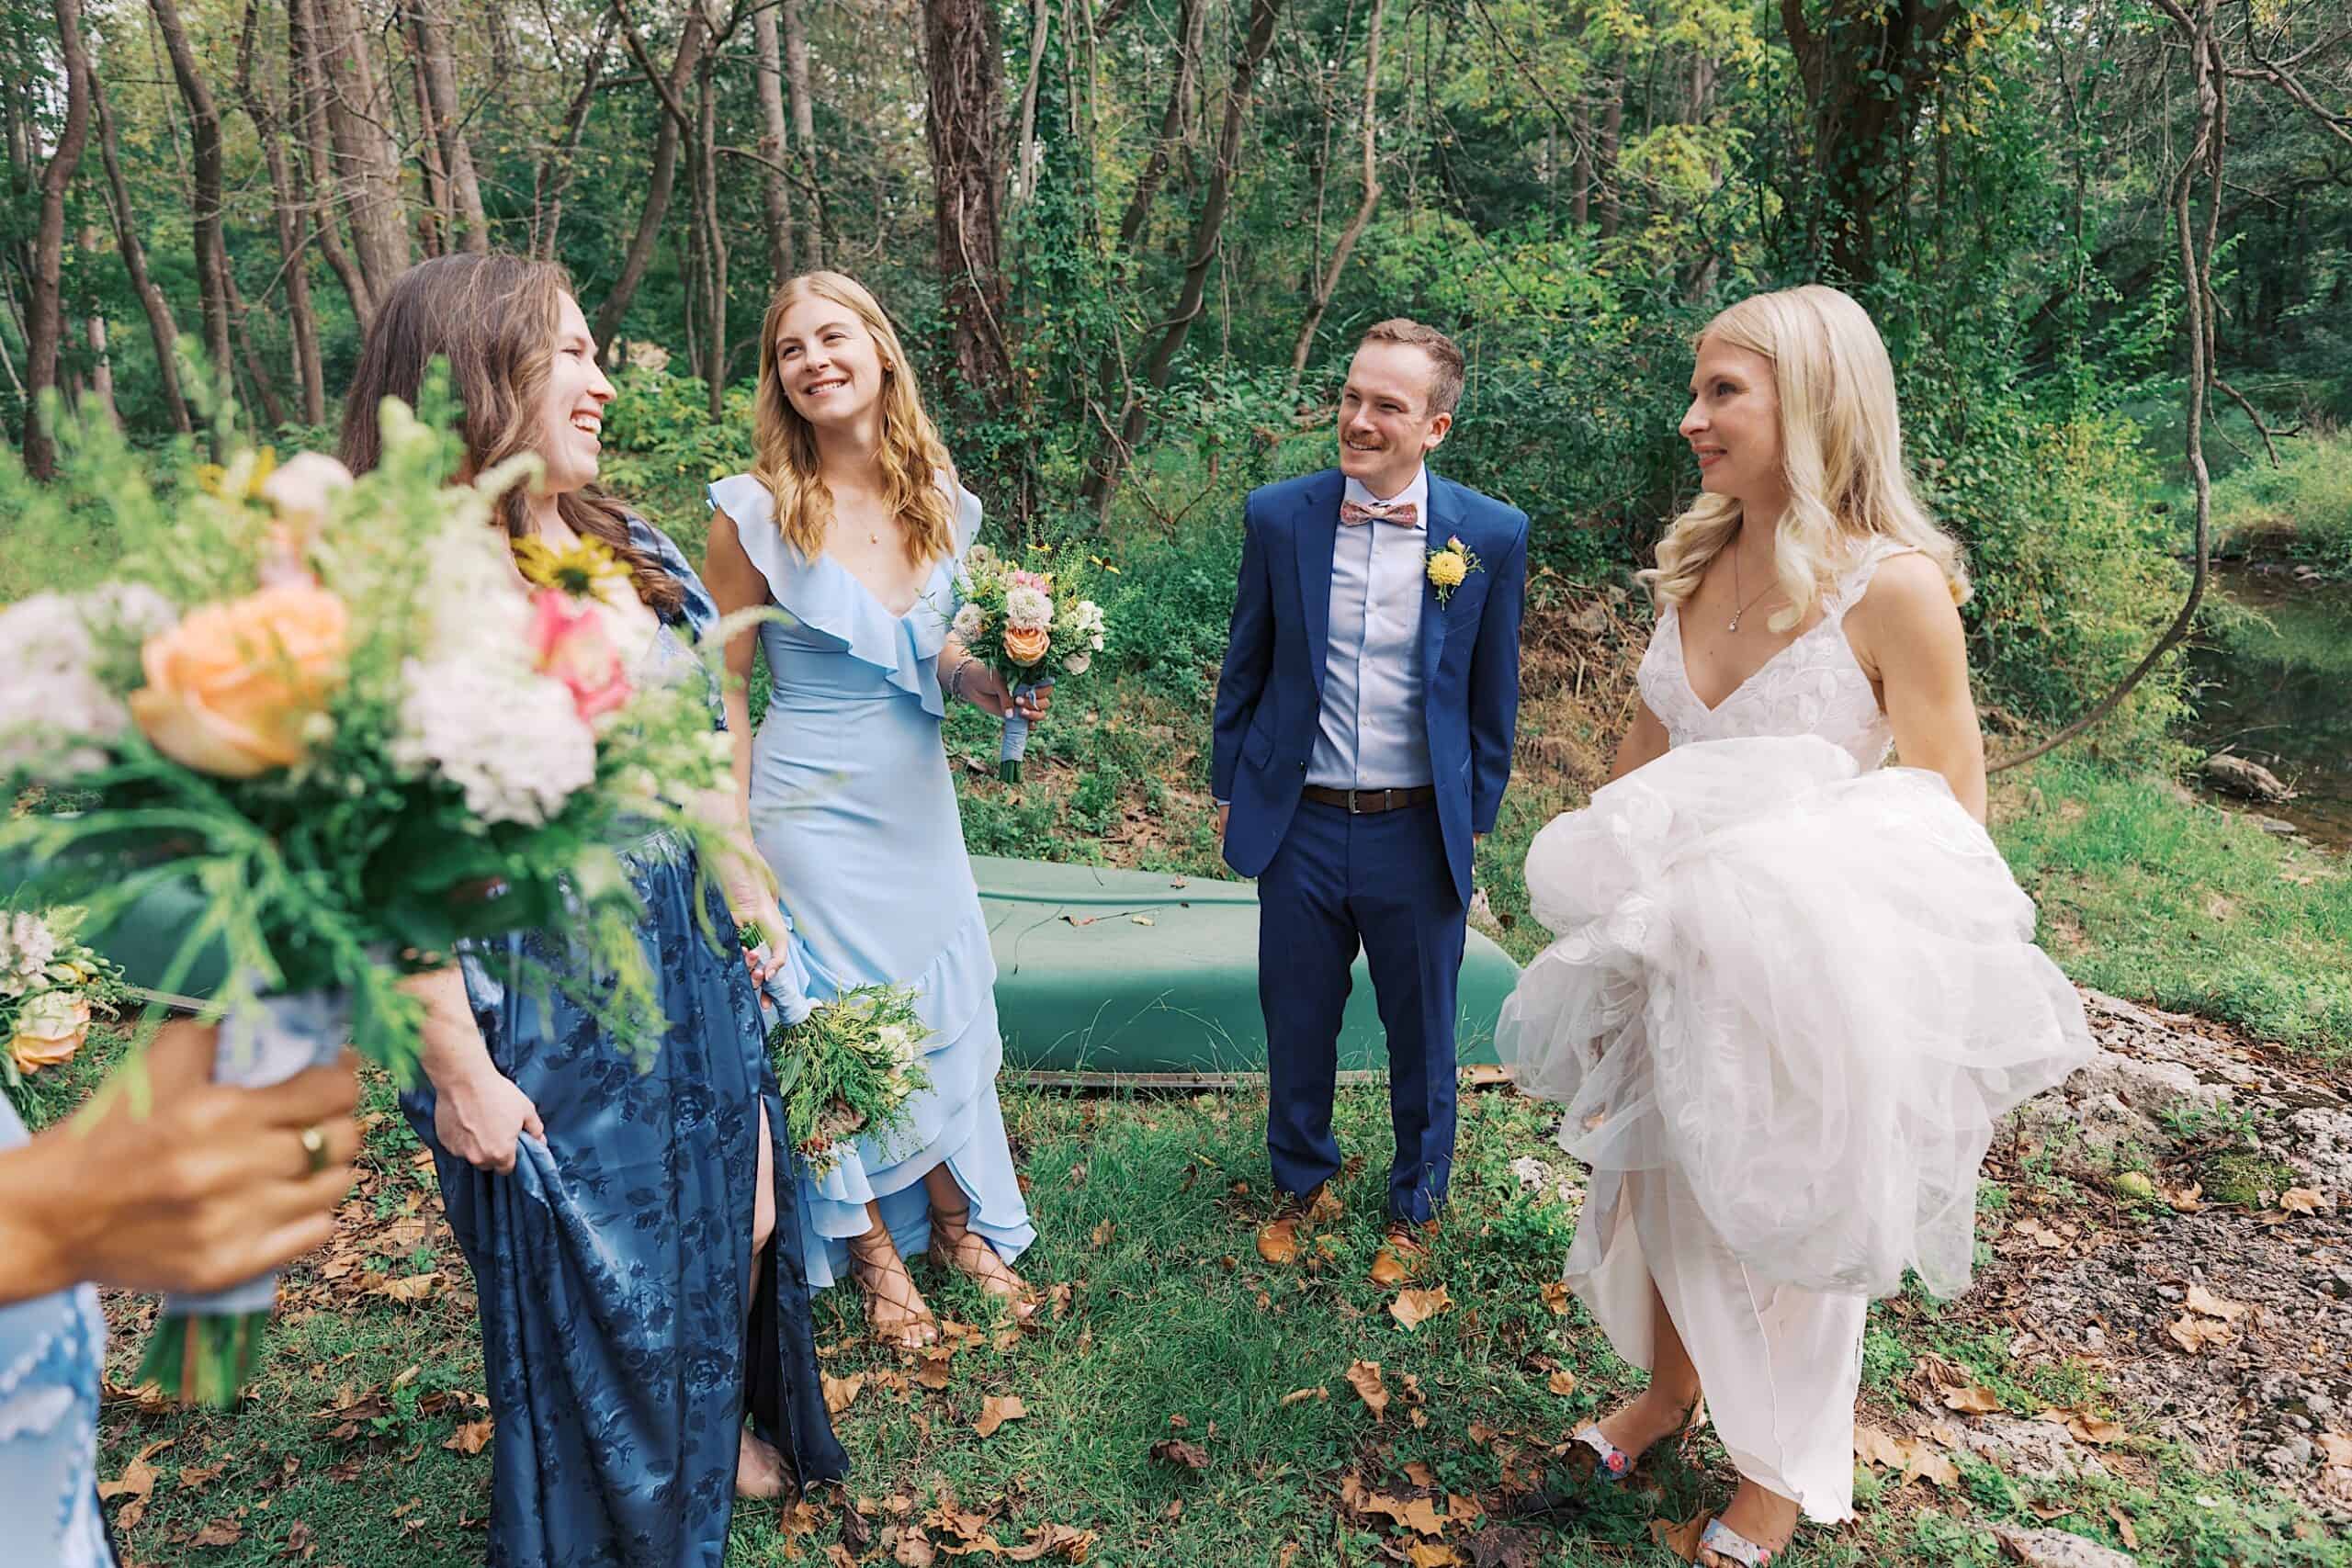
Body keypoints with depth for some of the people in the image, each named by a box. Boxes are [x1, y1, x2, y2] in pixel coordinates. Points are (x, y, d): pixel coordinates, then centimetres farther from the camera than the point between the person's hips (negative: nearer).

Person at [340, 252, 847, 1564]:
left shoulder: (634, 549, 4)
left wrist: (750, 903, 12)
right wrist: (458, 1071, -17)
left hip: (690, 959, 7)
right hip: (542, 996, -6)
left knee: (741, 1225, 20)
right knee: (590, 1284, 13)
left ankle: (721, 1438, 51)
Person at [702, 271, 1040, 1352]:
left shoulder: (940, 499, 1)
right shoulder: (754, 512, -12)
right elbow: (724, 689, -8)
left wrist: (988, 679, -9)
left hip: (918, 795, 5)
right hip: (812, 806, -4)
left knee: (944, 1008, 14)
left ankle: (957, 1220, 36)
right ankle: (874, 1249, 31)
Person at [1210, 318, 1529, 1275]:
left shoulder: (1491, 534, -7)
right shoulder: (1278, 516, -4)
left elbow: (1492, 696, 2)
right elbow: (1246, 665, 6)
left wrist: (1475, 817, 5)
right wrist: (1230, 785, 8)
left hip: (1420, 832, -1)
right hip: (1300, 827, 1)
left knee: (1422, 1036, 15)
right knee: (1296, 1026, 16)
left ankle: (1415, 1204, 40)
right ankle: (1300, 1182, 42)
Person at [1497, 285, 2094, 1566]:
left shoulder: (1895, 585, -18)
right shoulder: (1696, 566, -1)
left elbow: (1951, 825, -14)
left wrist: (1782, 873, -23)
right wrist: (1613, 876, 9)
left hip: (1805, 970, -5)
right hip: (1675, 955, 5)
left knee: (1789, 1222, 15)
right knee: (1661, 1187, 21)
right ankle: (1668, 1391, 49)